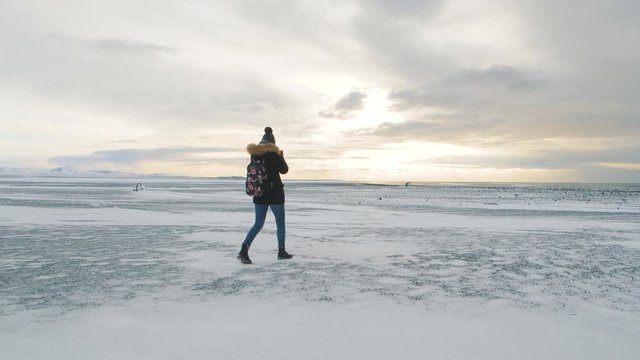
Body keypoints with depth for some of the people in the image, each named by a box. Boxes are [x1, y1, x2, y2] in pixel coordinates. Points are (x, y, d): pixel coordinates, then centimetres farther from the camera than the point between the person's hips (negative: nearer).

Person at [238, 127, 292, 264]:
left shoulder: (254, 154, 5)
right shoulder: (273, 153, -12)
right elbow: (284, 170, -4)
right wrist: (281, 157, 12)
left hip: (259, 193, 5)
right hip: (275, 192, -5)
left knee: (258, 224, 10)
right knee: (280, 223, 11)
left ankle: (244, 249, -6)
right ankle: (281, 252, 19)